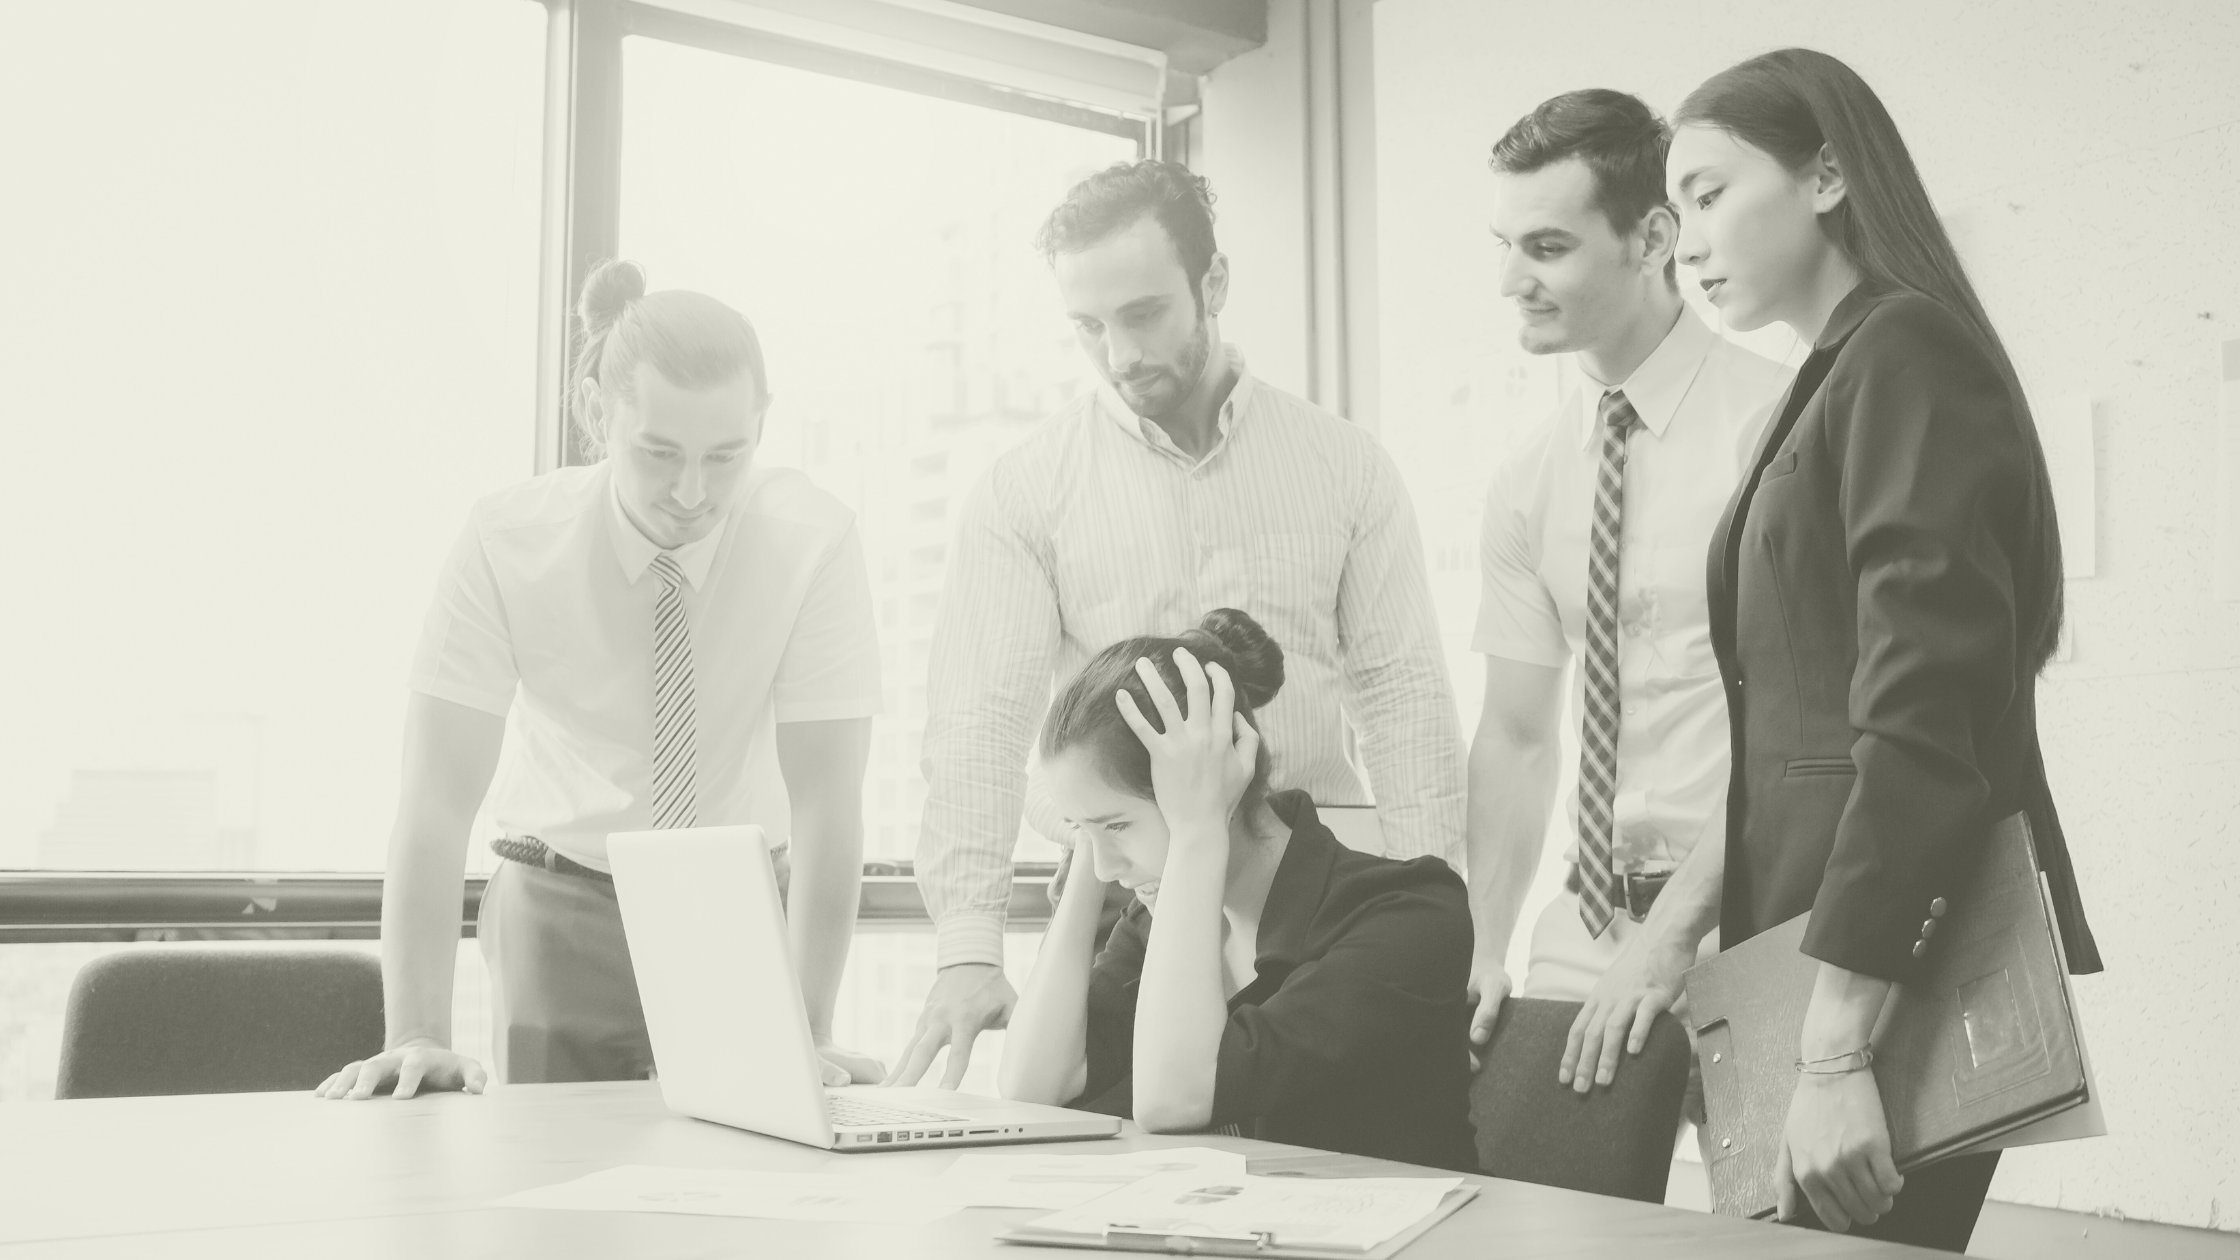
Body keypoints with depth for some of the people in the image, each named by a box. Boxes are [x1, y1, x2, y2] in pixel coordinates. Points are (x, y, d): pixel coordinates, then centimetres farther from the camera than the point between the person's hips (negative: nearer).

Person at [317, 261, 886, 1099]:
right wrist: (418, 1036, -29)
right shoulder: (507, 540, -19)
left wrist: (808, 1037, -26)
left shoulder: (814, 541, -20)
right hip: (563, 911, 0)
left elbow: (825, 803, -20)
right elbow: (437, 801, -21)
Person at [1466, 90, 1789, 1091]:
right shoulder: (1529, 480, 7)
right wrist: (1485, 952, -2)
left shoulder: (1770, 423, -11)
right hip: (1586, 931, 5)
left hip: (1737, 920, -5)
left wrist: (1672, 932, -21)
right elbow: (1515, 735, 9)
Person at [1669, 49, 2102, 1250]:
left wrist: (1836, 1046, -24)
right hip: (1824, 926, 9)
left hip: (1892, 959, -9)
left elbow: (1922, 712, -21)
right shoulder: (1836, 378, 16)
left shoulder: (1907, 352, -11)